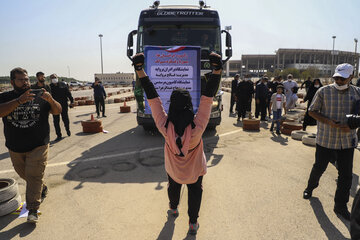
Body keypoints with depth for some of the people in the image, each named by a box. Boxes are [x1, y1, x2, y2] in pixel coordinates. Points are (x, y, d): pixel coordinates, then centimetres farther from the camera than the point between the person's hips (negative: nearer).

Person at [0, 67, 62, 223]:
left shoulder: (39, 97, -1)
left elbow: (57, 111, -6)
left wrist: (51, 100, -26)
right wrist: (19, 101, -34)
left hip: (38, 147, -3)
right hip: (15, 148, 3)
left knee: (34, 176, -4)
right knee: (24, 174, 20)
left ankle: (33, 210, 7)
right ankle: (42, 189, 46)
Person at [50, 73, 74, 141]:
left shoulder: (63, 84, 4)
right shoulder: (49, 87, 2)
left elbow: (68, 93, 5)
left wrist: (71, 101, -2)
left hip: (64, 105, 0)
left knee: (65, 119, 7)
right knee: (56, 122, 3)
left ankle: (68, 130, 34)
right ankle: (59, 135, 13)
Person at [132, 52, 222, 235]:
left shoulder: (165, 127, -34)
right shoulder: (197, 127, -36)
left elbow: (152, 97, -33)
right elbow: (208, 97, -36)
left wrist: (139, 69, -29)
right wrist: (217, 69, -36)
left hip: (173, 169, 2)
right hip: (195, 170, -1)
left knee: (173, 188, 32)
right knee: (195, 192, 26)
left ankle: (173, 209, 60)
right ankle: (193, 223, 40)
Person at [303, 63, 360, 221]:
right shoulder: (324, 91, -6)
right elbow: (312, 111, -1)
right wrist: (329, 122, -15)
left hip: (347, 141, 2)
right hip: (325, 139, -2)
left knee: (346, 174, 6)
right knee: (319, 167, 12)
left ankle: (340, 206, 21)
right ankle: (310, 187, 42)